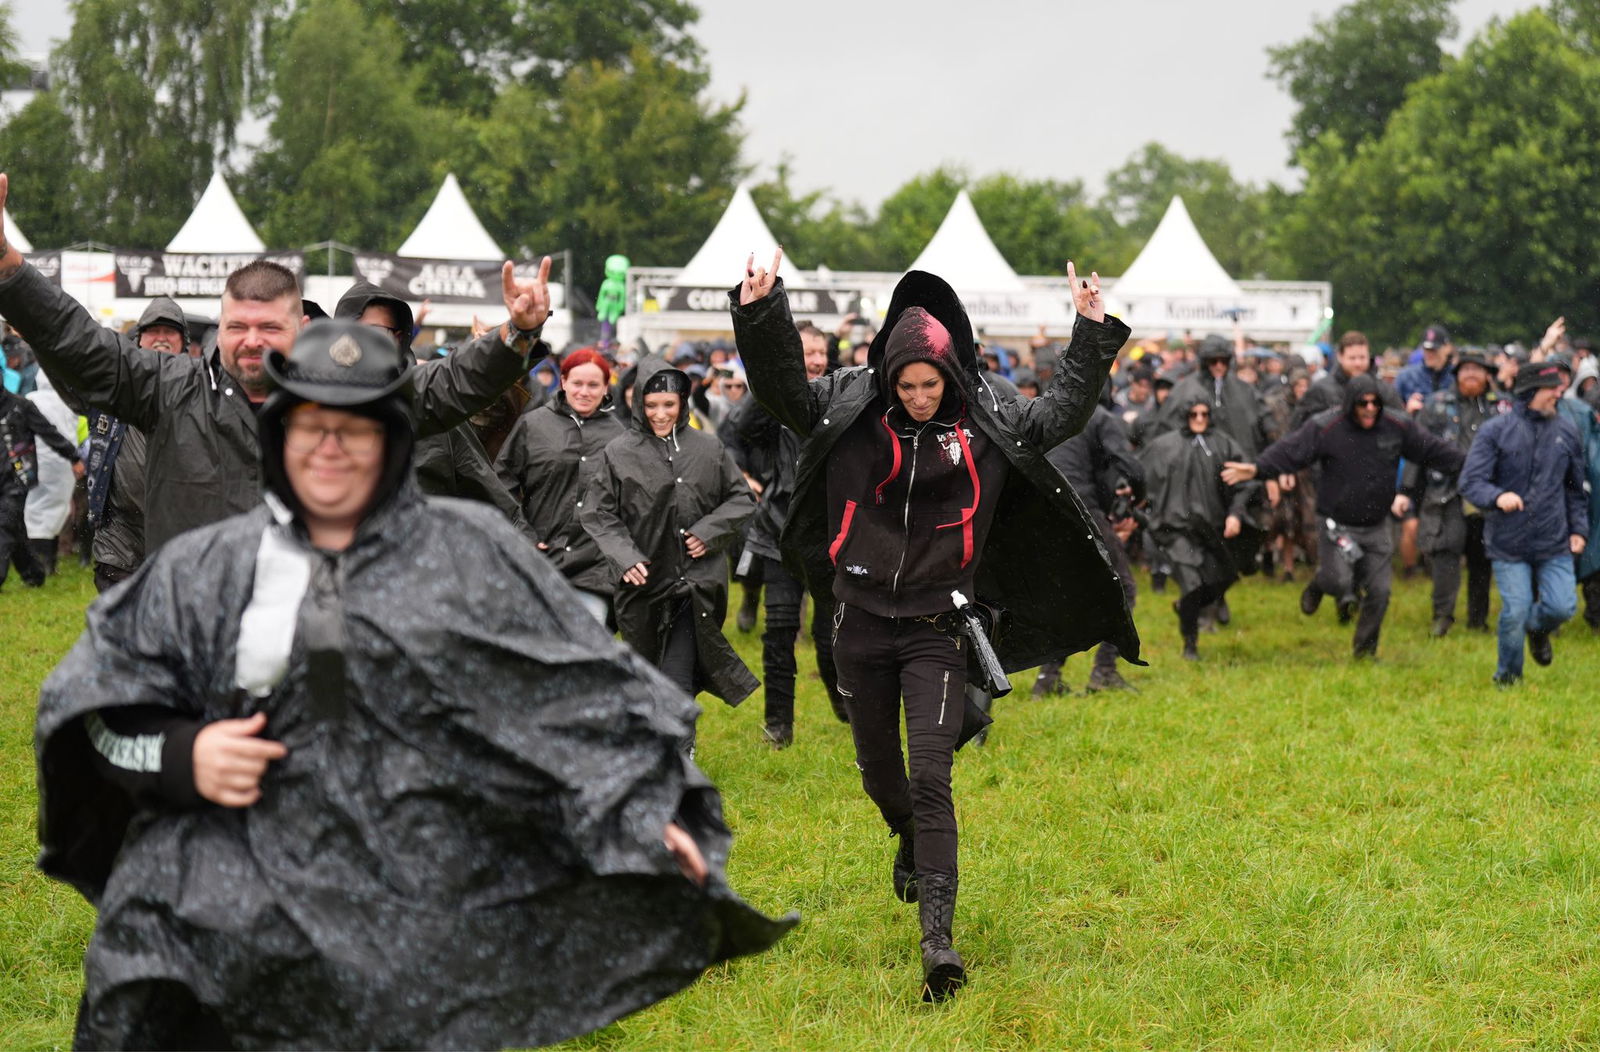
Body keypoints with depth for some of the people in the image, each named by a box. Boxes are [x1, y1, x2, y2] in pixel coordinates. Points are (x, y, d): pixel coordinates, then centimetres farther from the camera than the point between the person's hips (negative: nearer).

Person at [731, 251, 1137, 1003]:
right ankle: (910, 842, 53)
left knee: (931, 779, -13)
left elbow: (1062, 409, 5)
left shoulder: (986, 428, -1)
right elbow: (782, 387, -4)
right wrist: (761, 316, -17)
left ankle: (938, 941, -18)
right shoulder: (849, 414, -1)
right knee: (878, 770, 18)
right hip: (861, 623, 2)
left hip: (935, 629, -2)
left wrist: (1094, 336, -3)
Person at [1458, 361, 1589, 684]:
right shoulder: (1496, 431, -5)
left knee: (1563, 607, -7)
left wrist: (1579, 529, 9)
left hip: (1554, 542, 3)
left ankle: (1538, 629, 31)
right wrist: (1497, 496, -30)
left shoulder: (1566, 432, 6)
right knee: (1514, 612, -6)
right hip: (1508, 544, -3)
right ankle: (1508, 675, 20)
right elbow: (1470, 481, -11)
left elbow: (1575, 489, 18)